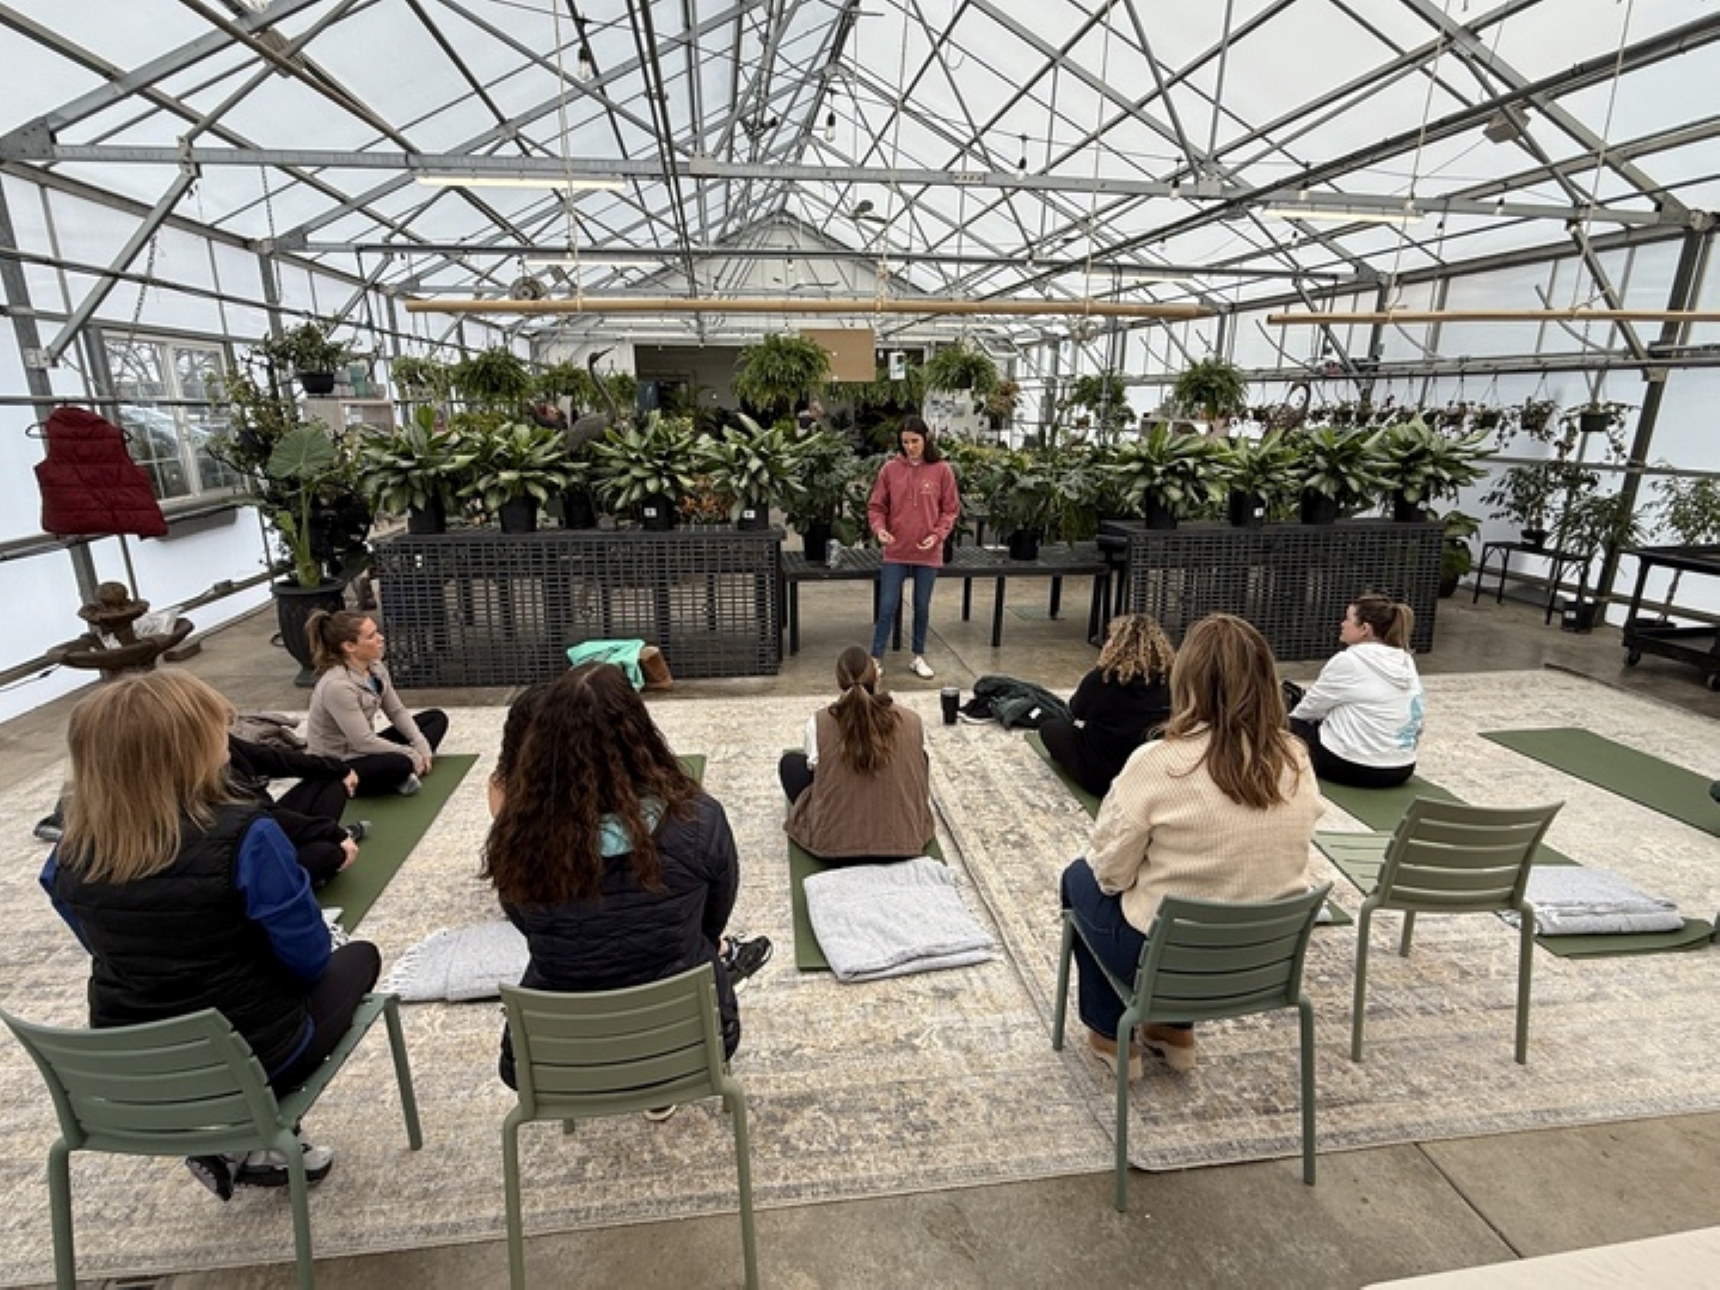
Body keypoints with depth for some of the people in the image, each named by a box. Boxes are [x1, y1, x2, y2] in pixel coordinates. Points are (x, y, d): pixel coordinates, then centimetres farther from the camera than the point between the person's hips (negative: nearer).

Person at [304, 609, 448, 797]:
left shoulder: (375, 667, -4)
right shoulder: (337, 686, -28)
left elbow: (397, 711, 5)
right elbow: (364, 742, -26)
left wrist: (421, 746, -6)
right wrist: (411, 755, -18)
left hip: (365, 749, 10)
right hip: (338, 767, -10)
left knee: (437, 717, 9)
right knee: (400, 764, -40)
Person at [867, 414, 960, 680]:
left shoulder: (942, 470, -3)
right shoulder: (890, 469, -2)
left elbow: (951, 509, 2)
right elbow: (876, 506, 3)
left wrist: (938, 534, -12)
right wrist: (879, 528, -15)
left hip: (928, 553, 0)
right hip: (895, 551, 0)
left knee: (922, 607, 13)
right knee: (887, 607, 2)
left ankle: (919, 657, 28)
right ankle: (876, 659, 13)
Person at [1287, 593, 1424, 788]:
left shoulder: (1348, 661, -17)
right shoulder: (1406, 662, 4)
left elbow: (1309, 709, -5)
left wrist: (1291, 715, 17)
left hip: (1354, 768, -8)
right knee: (1322, 722, 29)